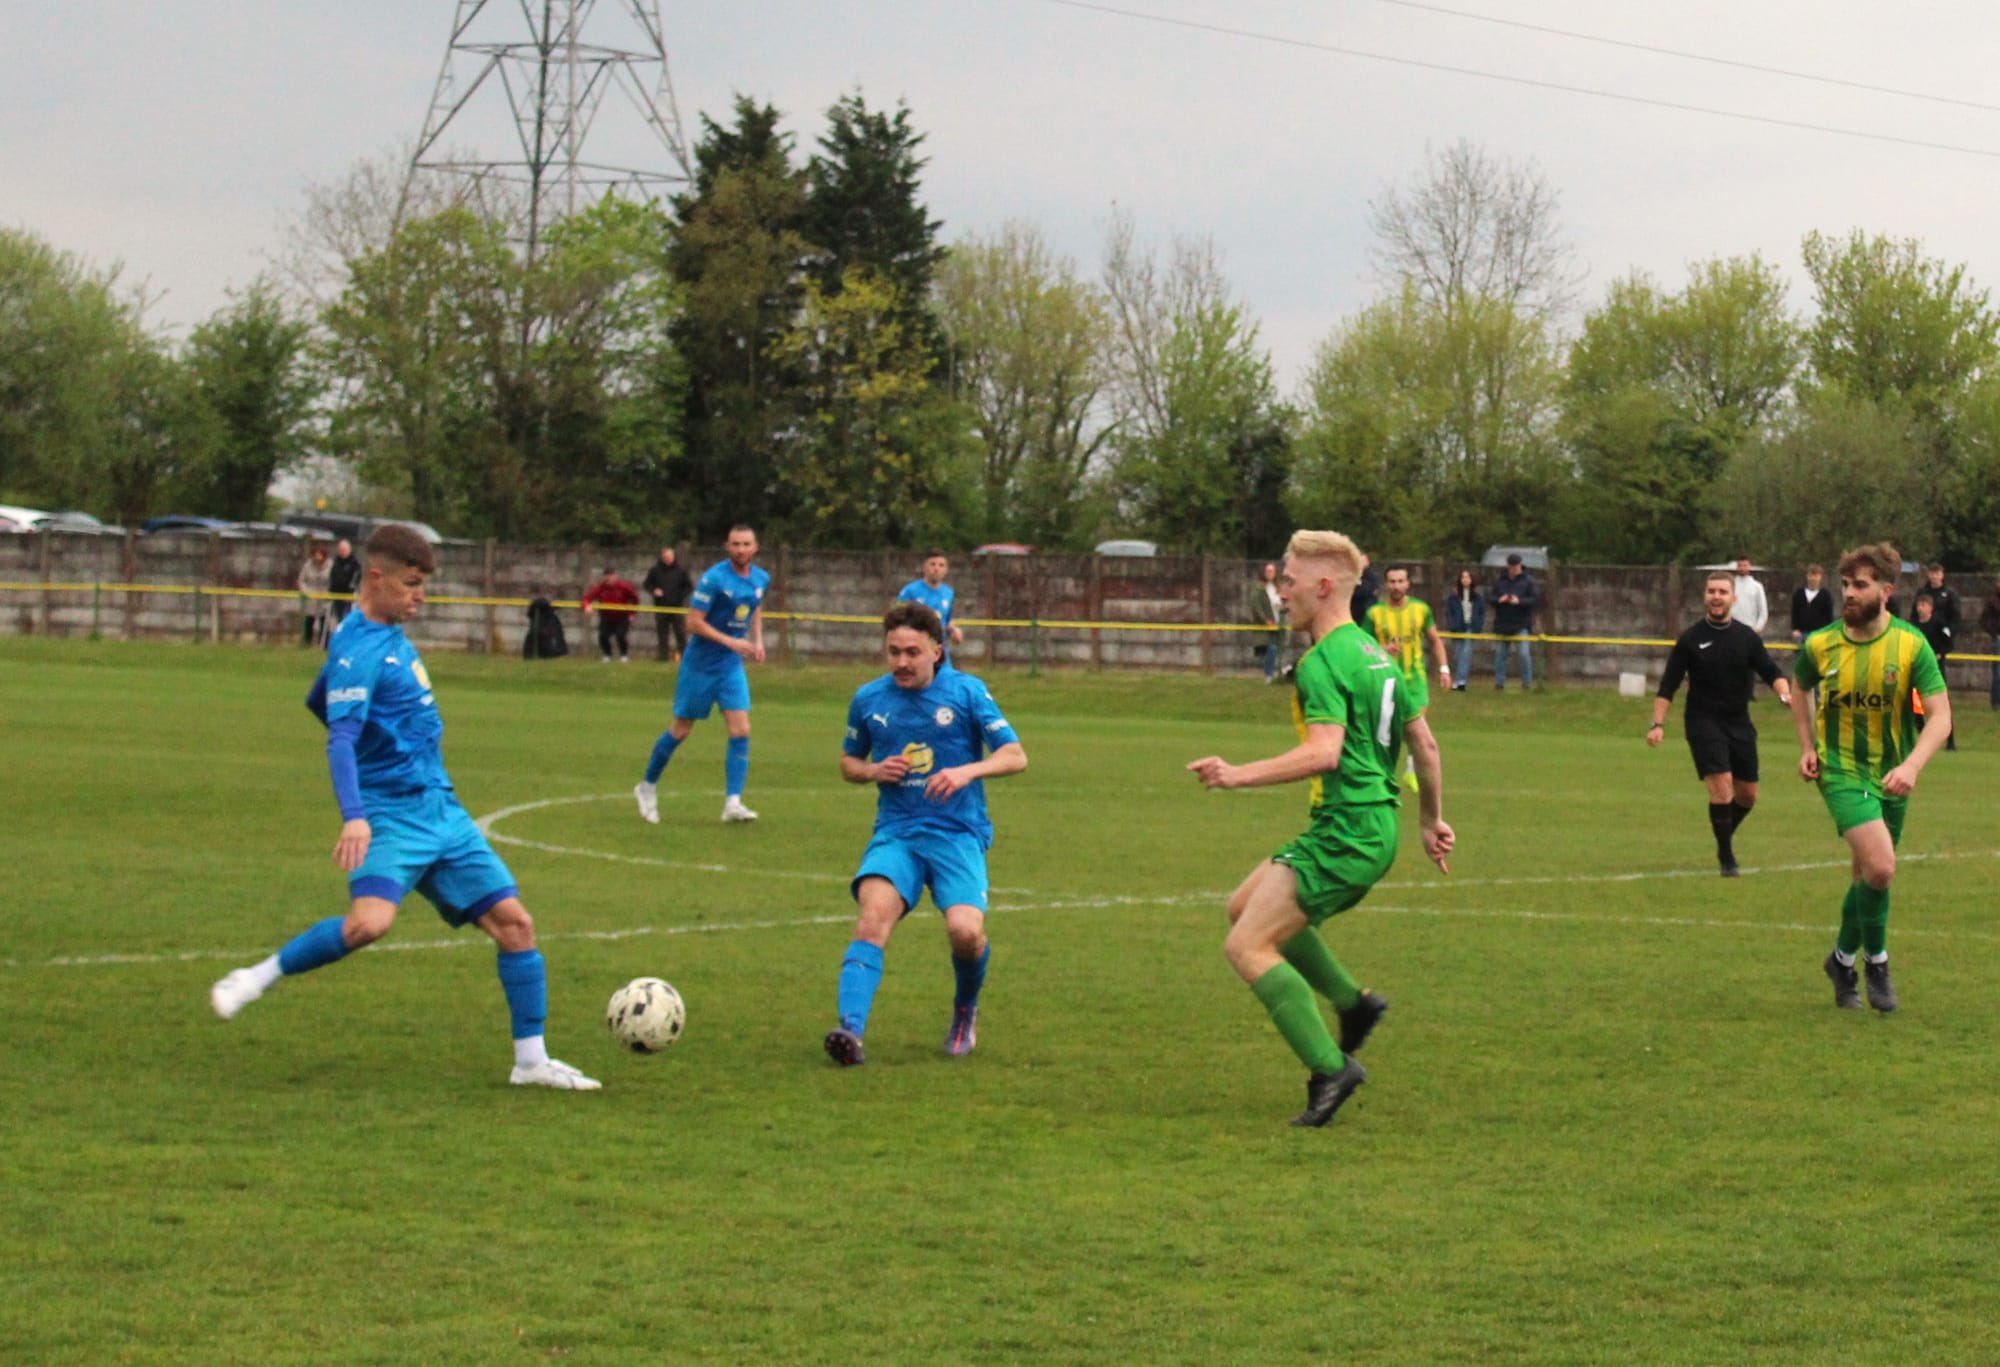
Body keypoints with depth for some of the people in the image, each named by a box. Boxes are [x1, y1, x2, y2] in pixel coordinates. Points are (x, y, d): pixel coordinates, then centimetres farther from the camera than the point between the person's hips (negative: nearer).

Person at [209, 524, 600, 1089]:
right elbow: (341, 739, -26)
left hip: (441, 811, 9)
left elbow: (318, 702, 28)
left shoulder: (389, 635, 13)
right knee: (370, 921, -32)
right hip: (392, 815, -9)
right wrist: (353, 816, -39)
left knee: (513, 920, 2)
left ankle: (532, 1060, 10)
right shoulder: (359, 650, -14)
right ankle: (258, 979, -11)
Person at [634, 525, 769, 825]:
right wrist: (731, 641, -23)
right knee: (680, 731, 5)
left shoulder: (761, 579, 2)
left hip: (732, 666, 5)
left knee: (741, 731, -9)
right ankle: (648, 786, 26)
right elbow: (694, 622, -18)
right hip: (700, 663, -5)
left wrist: (757, 641, 7)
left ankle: (733, 803, -10)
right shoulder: (714, 578, -18)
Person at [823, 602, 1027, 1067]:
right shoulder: (869, 698, 8)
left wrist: (968, 771, -19)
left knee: (966, 931, -22)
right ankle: (850, 1029, -39)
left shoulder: (966, 691, 0)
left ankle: (966, 1010, 12)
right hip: (895, 833, 2)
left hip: (958, 834, -2)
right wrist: (874, 771, -2)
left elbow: (1015, 756, -1)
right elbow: (848, 762, 22)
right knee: (873, 914, -27)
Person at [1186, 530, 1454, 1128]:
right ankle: (1352, 1001, 20)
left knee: (1247, 946, -10)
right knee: (1245, 904, 22)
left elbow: (1323, 753, -27)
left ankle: (1330, 1069, -13)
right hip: (1375, 828, 10)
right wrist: (1432, 820, 28)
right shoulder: (1373, 653, 16)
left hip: (1346, 836, -10)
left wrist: (1240, 775, -26)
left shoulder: (1323, 663, -14)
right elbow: (1424, 742, 20)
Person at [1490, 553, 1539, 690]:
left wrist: (1519, 601, -21)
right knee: (1500, 653, 8)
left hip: (1521, 624, -4)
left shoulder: (1528, 581, -1)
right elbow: (1490, 597, 8)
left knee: (1524, 653, -9)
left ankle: (1527, 682, -1)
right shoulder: (1500, 580, 8)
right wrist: (1498, 600, -15)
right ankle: (1499, 681, 17)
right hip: (1502, 623, 4)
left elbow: (1536, 600, -7)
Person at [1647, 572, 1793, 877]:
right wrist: (1657, 724, -9)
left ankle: (1725, 837, 35)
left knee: (1748, 795, 8)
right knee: (1722, 785, -17)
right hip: (1703, 722, -4)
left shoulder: (1747, 637, 4)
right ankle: (1726, 857, -7)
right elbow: (1668, 686, 0)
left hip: (1740, 724, 4)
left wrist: (1785, 693, -22)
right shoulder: (1690, 639, -2)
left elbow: (1770, 672, 0)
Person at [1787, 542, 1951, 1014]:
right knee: (1880, 867, -21)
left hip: (1891, 778, 2)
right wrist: (1807, 747, 6)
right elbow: (1799, 689, 16)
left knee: (1868, 875, 12)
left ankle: (1844, 959, 37)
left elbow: (1941, 715, -12)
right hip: (1841, 771, -2)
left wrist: (1911, 767, -27)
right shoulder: (1819, 645, -6)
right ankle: (1876, 962, 0)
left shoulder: (1911, 645, -10)